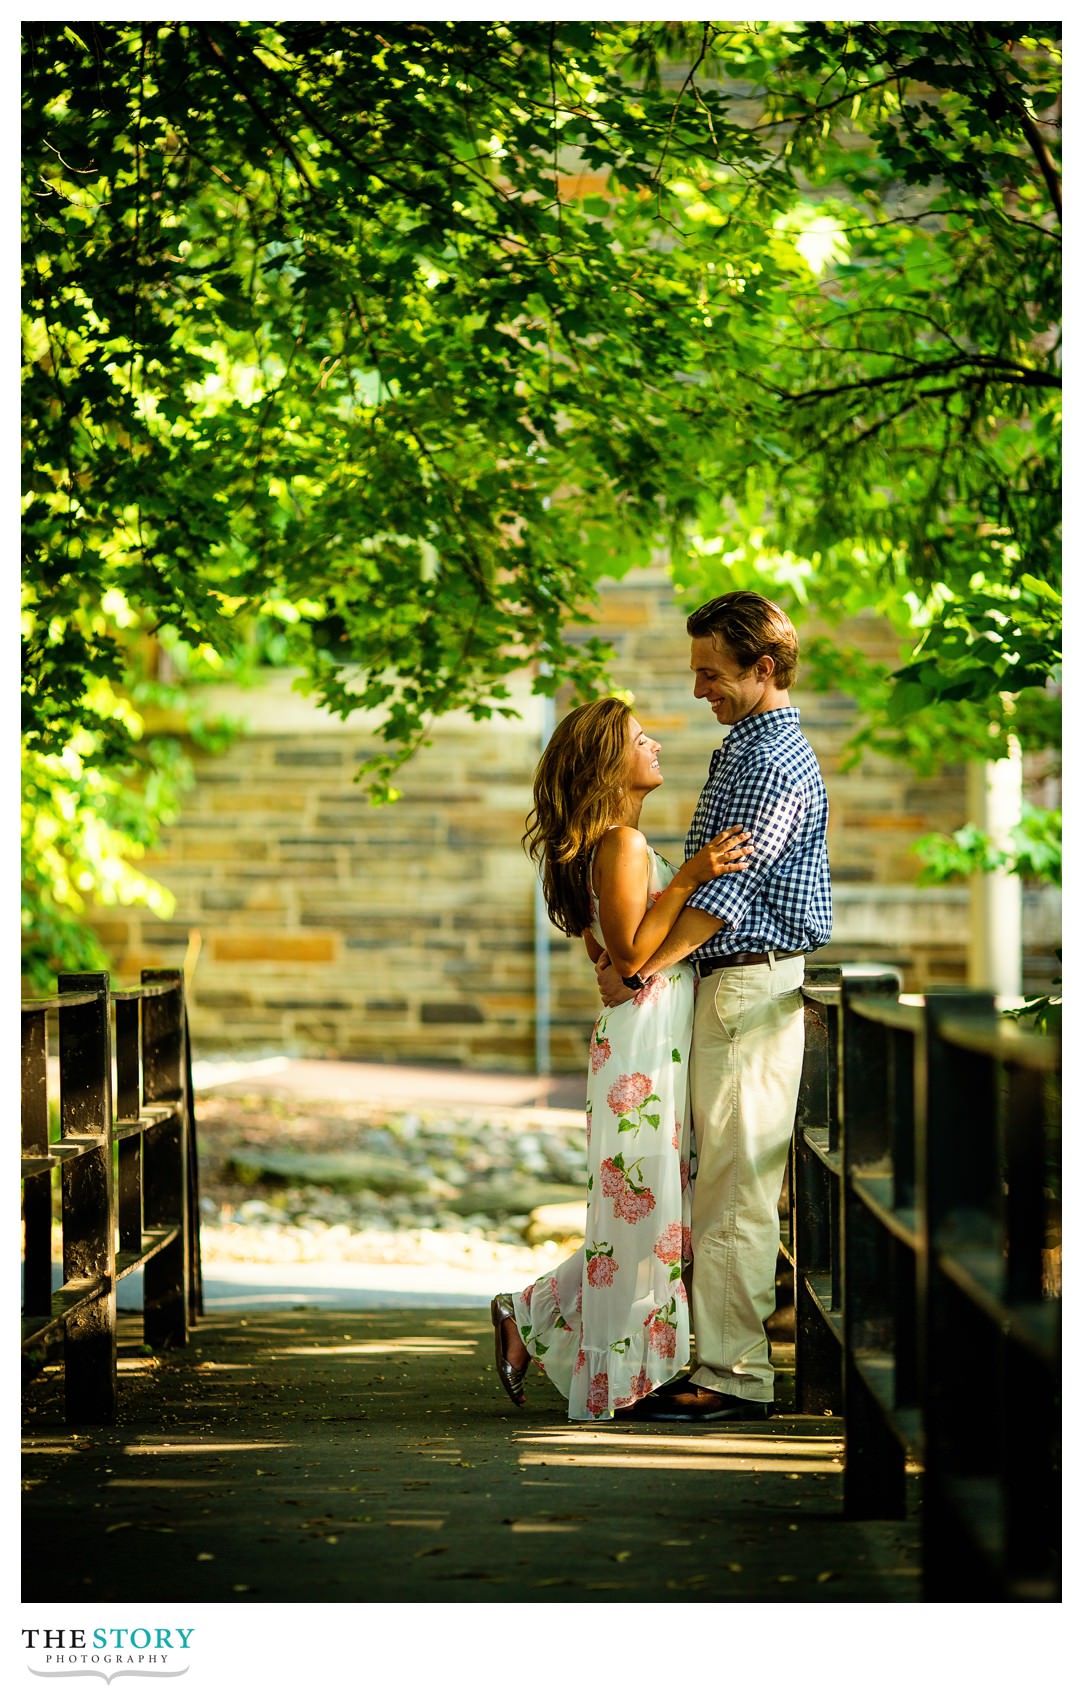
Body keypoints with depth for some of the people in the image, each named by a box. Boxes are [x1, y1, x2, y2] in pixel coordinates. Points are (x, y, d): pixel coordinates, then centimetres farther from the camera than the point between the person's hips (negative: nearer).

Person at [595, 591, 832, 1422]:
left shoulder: (773, 762, -14)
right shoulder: (749, 749, 19)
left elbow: (725, 890, -19)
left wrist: (640, 969, -14)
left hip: (750, 987, -10)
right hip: (728, 985, 10)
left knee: (737, 1185, -8)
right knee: (724, 1181, 11)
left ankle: (737, 1374, -5)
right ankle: (726, 1357, 16)